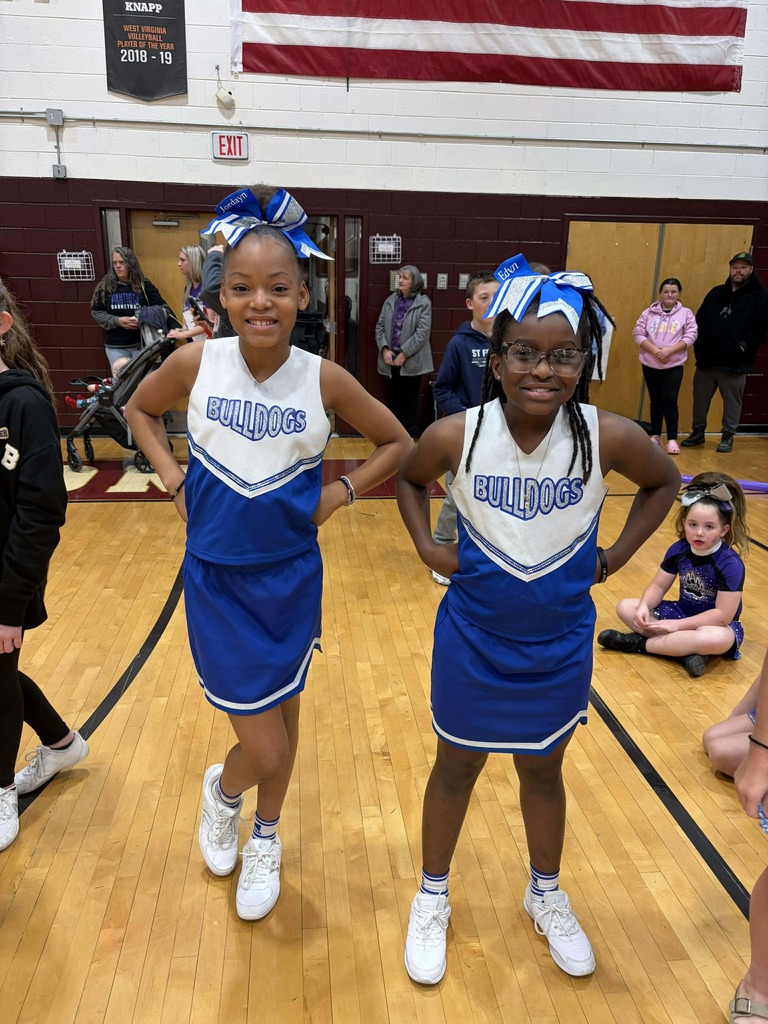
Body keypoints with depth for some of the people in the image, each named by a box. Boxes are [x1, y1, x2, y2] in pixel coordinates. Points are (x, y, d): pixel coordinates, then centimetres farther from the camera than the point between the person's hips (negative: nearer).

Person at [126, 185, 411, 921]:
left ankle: (264, 843, 47)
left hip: (291, 577, 1)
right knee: (264, 749, 1)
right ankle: (222, 792, 39)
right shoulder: (195, 362, -11)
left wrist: (341, 492, -8)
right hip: (217, 578, -1)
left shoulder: (324, 379, -12)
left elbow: (397, 444, 3)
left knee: (284, 718, 18)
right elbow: (139, 410, 10)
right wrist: (174, 481, -1)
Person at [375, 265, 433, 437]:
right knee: (392, 397, 12)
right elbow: (380, 326, 6)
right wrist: (384, 349, -8)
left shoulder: (423, 303, -5)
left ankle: (409, 436, 15)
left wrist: (404, 353, -16)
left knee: (410, 399, 5)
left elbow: (422, 332, -13)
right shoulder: (390, 300, 8)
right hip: (390, 359, 4)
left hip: (411, 360, -4)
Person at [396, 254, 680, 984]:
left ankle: (546, 896, 48)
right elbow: (409, 479, 3)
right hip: (472, 638, 0)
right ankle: (432, 899, 42)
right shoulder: (457, 435, -19)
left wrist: (616, 556, -3)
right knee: (456, 766, 17)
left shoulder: (608, 437, -18)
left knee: (543, 769, 20)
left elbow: (663, 484, 3)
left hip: (560, 643, 1)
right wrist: (427, 547, -8)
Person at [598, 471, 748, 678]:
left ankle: (638, 643, -27)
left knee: (718, 639, -42)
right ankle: (686, 650, -24)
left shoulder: (730, 564, -23)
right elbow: (658, 586, -1)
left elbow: (723, 615, -25)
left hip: (715, 623, -6)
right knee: (625, 607, -9)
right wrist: (644, 607, -23)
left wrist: (677, 625, -25)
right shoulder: (678, 549, -8)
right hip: (682, 612, 6)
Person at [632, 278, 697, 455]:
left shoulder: (686, 313, 2)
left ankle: (672, 439, -3)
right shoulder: (648, 313, 3)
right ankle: (655, 436, 21)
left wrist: (669, 351, -17)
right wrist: (655, 351, -16)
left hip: (674, 365, -2)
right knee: (655, 401, 10)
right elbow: (638, 334, -4)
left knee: (670, 401, -8)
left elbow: (690, 337, -5)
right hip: (650, 364, 2)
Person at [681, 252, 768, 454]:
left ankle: (728, 436, 18)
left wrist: (745, 346, -15)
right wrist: (699, 343, 2)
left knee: (732, 402, 4)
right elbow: (699, 320, 14)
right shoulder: (716, 293, 13)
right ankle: (698, 432, 24)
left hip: (735, 363, -4)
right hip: (706, 359, 4)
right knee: (700, 398, 10)